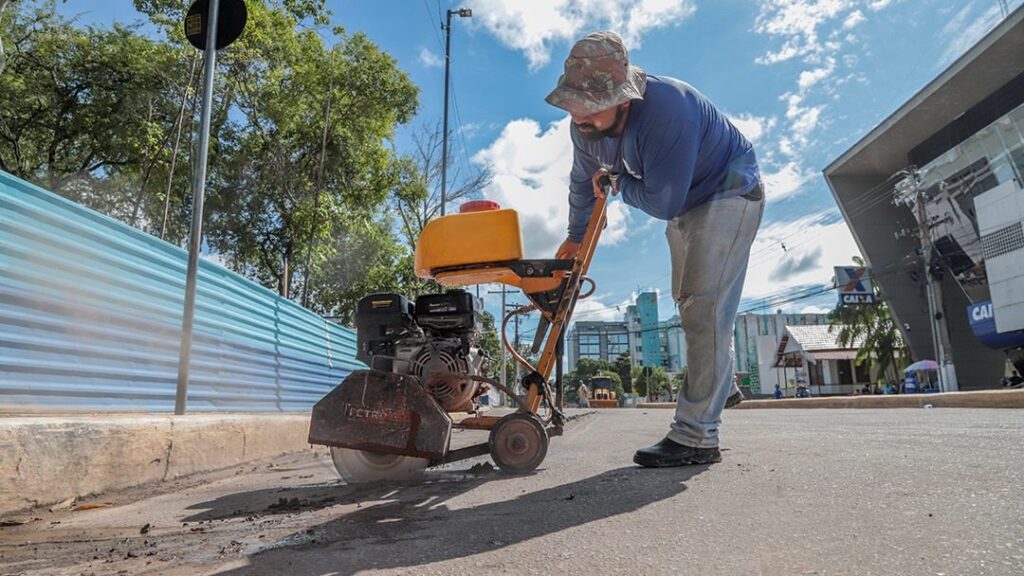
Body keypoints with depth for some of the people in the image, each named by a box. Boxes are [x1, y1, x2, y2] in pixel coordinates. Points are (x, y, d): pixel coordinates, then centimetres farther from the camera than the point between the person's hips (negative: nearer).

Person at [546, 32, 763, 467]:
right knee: (689, 301, 18)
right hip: (684, 202, 9)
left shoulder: (666, 109, -39)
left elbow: (662, 203, -37)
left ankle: (696, 437, -16)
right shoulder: (584, 126, -14)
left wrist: (616, 183, -19)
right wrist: (575, 236, 15)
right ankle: (722, 387, 40)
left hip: (729, 193, -8)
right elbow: (583, 181, 5)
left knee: (704, 307, -19)